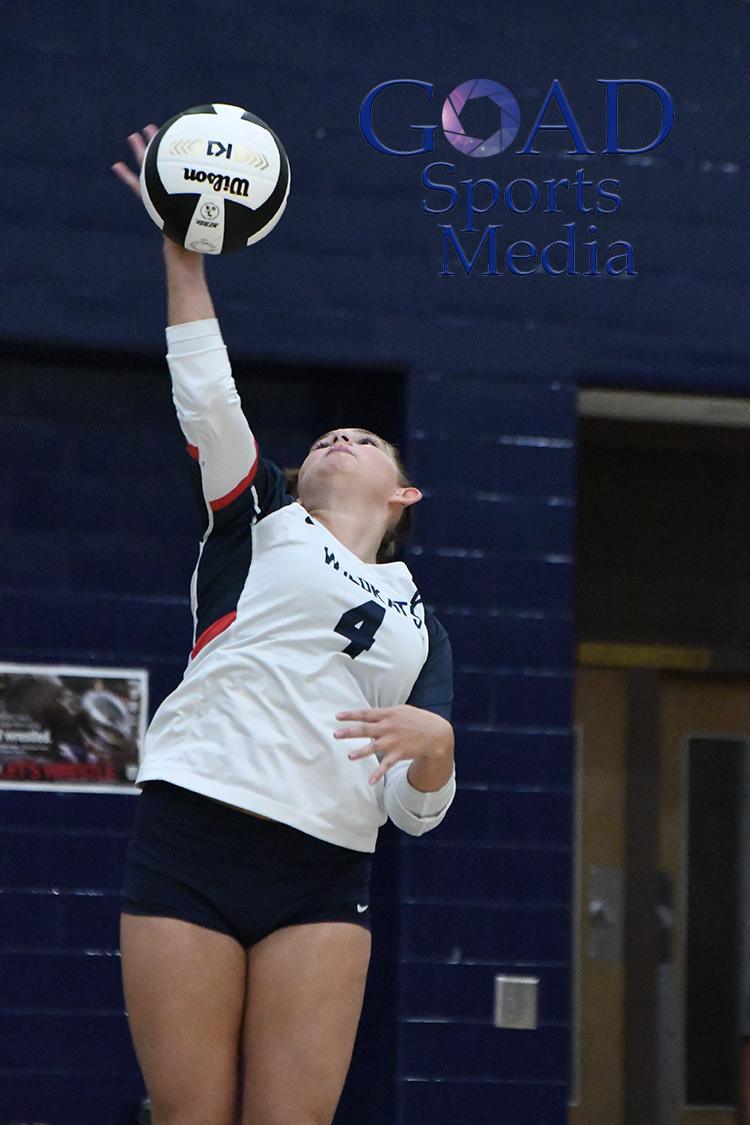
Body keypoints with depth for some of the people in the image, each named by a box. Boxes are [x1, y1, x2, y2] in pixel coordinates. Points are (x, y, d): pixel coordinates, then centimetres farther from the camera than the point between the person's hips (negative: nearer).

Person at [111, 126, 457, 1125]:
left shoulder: (420, 623, 22)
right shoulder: (260, 522, 19)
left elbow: (416, 809, 13)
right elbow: (207, 398, 5)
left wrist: (433, 745, -9)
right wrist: (185, 256, 0)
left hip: (325, 881, 2)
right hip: (193, 839, -2)